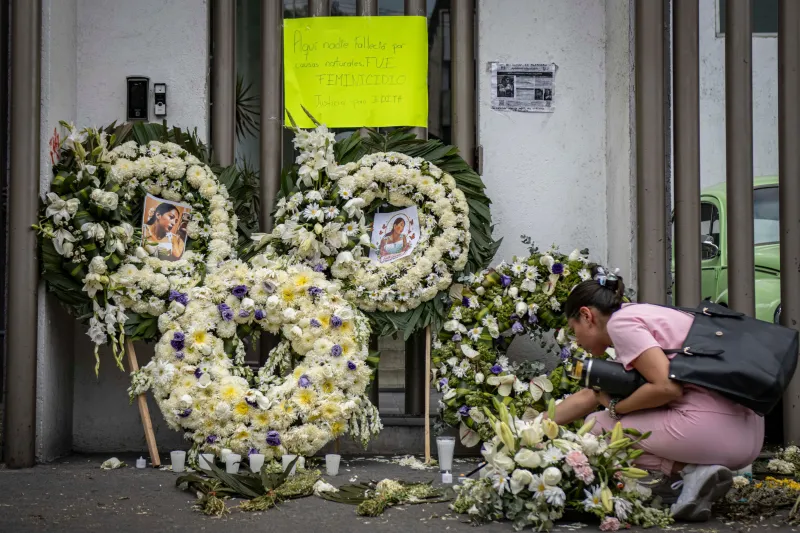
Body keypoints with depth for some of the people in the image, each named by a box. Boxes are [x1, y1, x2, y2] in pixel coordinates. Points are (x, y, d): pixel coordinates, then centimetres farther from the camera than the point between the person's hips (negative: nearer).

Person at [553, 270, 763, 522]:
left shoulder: (620, 322, -3)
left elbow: (666, 386, -16)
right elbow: (589, 397, 32)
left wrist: (614, 406, 0)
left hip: (713, 425, -9)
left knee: (597, 426, 4)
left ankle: (688, 472, -8)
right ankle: (696, 471, 3)